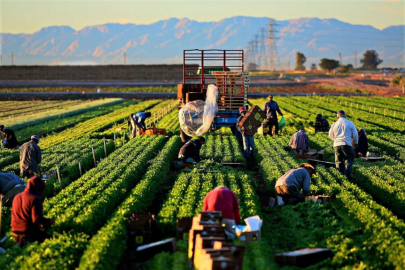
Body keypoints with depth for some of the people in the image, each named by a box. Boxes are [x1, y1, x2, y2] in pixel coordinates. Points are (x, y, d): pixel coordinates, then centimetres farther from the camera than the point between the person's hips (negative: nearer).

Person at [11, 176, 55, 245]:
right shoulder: (35, 199, -16)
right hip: (30, 233, -8)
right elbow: (37, 219, -23)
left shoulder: (17, 197, 8)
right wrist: (49, 221, -5)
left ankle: (20, 242, 3)